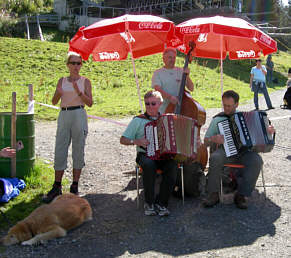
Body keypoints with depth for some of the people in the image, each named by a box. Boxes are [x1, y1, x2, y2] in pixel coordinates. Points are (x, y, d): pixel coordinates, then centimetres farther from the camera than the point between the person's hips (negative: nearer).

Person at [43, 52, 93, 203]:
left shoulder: (85, 81, 5)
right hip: (64, 116, 3)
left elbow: (90, 103, -2)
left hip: (79, 116, -2)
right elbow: (54, 102, 7)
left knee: (78, 151, 1)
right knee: (59, 151, 0)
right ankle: (56, 187, 5)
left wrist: (79, 92, -16)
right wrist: (58, 93, -14)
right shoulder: (62, 81, 12)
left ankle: (74, 186, 8)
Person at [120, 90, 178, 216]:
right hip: (145, 155, -2)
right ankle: (149, 202, -20)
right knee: (149, 164, -37)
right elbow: (123, 140, 4)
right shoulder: (138, 120, 5)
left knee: (173, 166, -31)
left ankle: (161, 202, -19)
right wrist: (136, 141, -13)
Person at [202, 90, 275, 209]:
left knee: (256, 161, -32)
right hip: (225, 151, -1)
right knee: (215, 158, -35)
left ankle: (241, 195, -23)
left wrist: (268, 130, 2)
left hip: (244, 151, 1)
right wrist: (213, 139, -10)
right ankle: (213, 194, -22)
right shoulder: (217, 119, 13)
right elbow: (206, 142, 13)